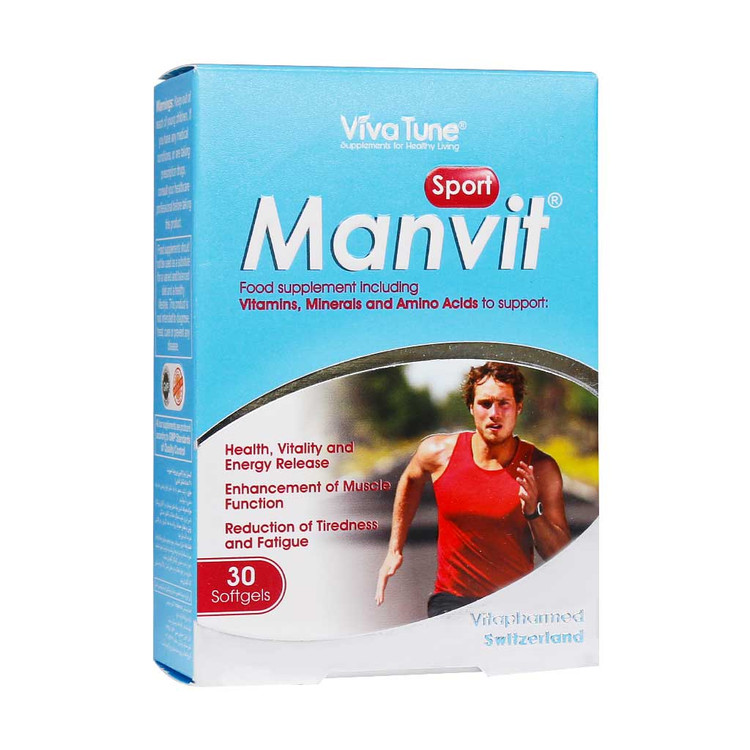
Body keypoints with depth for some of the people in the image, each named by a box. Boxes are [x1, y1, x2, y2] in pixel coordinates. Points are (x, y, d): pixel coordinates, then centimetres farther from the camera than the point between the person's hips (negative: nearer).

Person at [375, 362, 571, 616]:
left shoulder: (541, 468, -4)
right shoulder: (439, 452, -4)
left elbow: (561, 555, 0)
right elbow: (410, 480, 22)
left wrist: (533, 512, -18)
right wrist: (395, 550, 23)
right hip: (452, 600, -4)